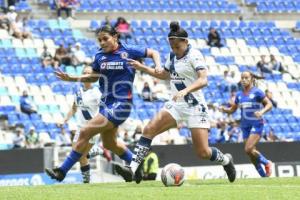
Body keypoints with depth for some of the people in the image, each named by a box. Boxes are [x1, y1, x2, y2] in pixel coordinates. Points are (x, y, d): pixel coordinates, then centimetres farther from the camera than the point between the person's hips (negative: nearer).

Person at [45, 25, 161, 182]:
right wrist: (71, 78, 5)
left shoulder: (128, 51, -8)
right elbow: (94, 77, 17)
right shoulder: (100, 56, 4)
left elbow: (153, 53, 5)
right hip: (106, 103, 8)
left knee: (85, 132, -16)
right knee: (109, 144, 21)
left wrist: (158, 68, -13)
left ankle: (62, 171, -10)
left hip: (120, 104, -7)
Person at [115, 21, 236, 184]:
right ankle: (133, 170, -21)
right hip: (176, 105, 6)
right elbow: (165, 74, 29)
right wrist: (142, 68, 18)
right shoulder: (172, 56, 9)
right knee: (149, 130, -15)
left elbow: (203, 80, -25)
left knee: (203, 152, -8)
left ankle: (226, 160, 25)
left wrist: (185, 90, -40)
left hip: (195, 107, -6)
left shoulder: (193, 55, -12)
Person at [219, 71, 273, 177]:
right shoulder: (239, 95, 11)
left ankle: (266, 163, 3)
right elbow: (232, 109, 16)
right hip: (245, 125, 6)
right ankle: (264, 175, 16)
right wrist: (224, 109, -4)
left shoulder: (257, 92, -5)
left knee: (248, 149, -19)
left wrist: (262, 112, -25)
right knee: (252, 152, 4)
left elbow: (269, 104, -6)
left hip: (256, 124, -6)